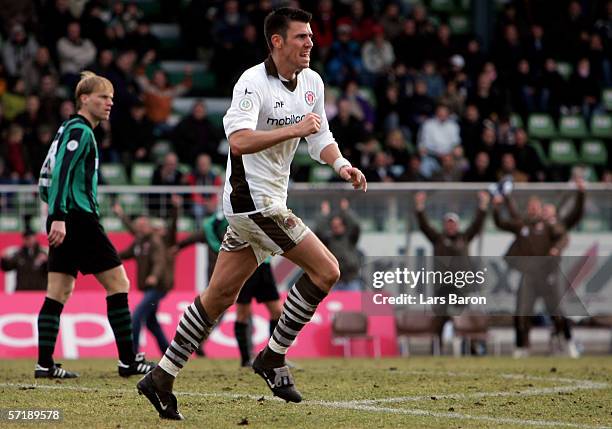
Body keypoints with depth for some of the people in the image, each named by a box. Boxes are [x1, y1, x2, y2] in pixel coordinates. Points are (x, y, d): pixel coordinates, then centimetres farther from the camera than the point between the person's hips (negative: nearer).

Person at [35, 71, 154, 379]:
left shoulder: (70, 129, 21)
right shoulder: (79, 130, -9)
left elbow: (47, 176, 23)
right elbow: (61, 171, -20)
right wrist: (59, 216, -26)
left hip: (66, 221, 10)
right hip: (78, 218, -10)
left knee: (59, 292, 5)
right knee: (118, 282, -5)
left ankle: (45, 364, 0)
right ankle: (128, 360, -4)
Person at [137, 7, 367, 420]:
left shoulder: (312, 82, 10)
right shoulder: (254, 82, -16)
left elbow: (320, 137, 19)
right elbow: (240, 140, -29)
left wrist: (341, 164, 0)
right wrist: (295, 128, -28)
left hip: (270, 200, 9)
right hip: (253, 197, -9)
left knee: (219, 296, 10)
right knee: (326, 269, -12)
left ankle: (162, 378, 16)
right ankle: (273, 358, -1)